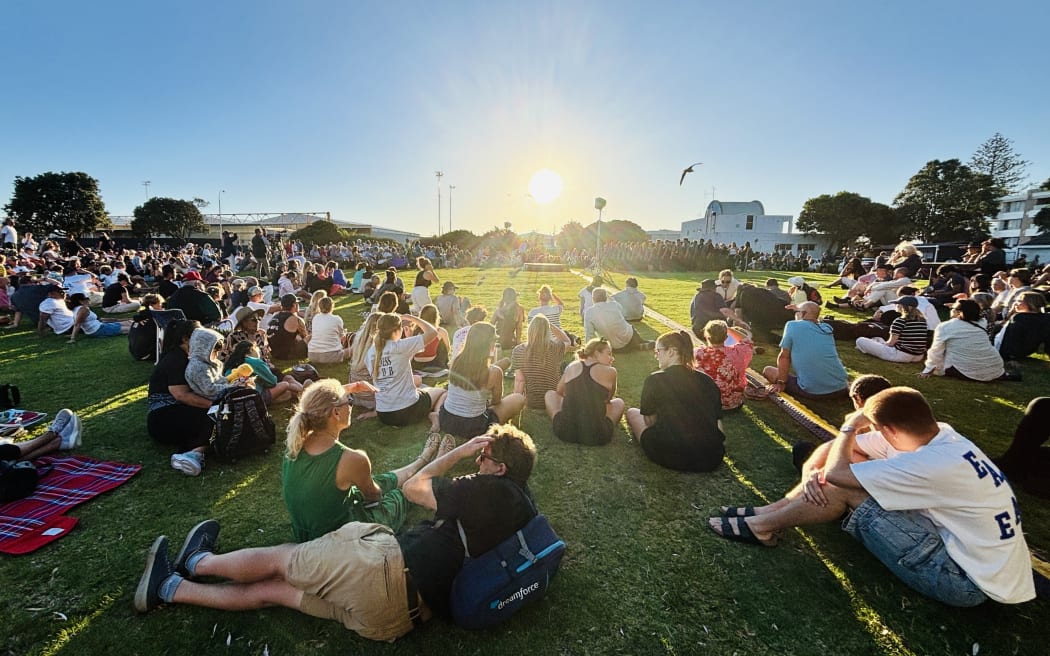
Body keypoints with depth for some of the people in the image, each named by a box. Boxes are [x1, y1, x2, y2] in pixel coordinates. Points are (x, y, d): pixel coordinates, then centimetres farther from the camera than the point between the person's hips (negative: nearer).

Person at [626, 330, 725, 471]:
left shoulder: (654, 380, -7)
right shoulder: (707, 380, 5)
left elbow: (650, 421, 2)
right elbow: (718, 421, 5)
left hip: (672, 458, -4)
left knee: (632, 412, 15)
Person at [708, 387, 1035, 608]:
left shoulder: (934, 465, -31)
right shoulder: (939, 436, -3)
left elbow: (836, 472, -26)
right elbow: (840, 453, 1)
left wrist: (850, 426, -11)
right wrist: (817, 474, -17)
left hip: (967, 579, -9)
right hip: (961, 546, 9)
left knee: (845, 486, -19)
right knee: (850, 466, -3)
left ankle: (762, 526, -1)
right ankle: (773, 510, 5)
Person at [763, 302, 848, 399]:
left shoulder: (792, 325, -2)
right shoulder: (827, 329, 13)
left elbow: (783, 356, -2)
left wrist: (781, 383, 2)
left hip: (812, 392, -6)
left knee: (767, 371, 10)